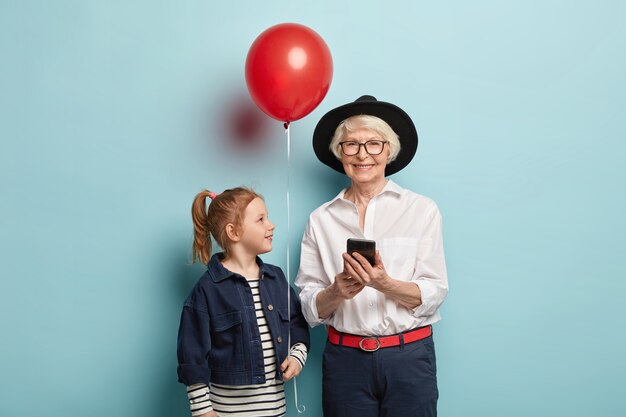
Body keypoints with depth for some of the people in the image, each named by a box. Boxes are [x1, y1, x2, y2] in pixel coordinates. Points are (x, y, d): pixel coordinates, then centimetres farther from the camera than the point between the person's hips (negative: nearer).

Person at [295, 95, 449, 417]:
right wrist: (336, 292, -18)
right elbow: (310, 308, 2)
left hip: (408, 355, -1)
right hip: (345, 357, 1)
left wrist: (384, 284, -23)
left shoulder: (422, 210, -3)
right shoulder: (321, 219, 2)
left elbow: (433, 295, -6)